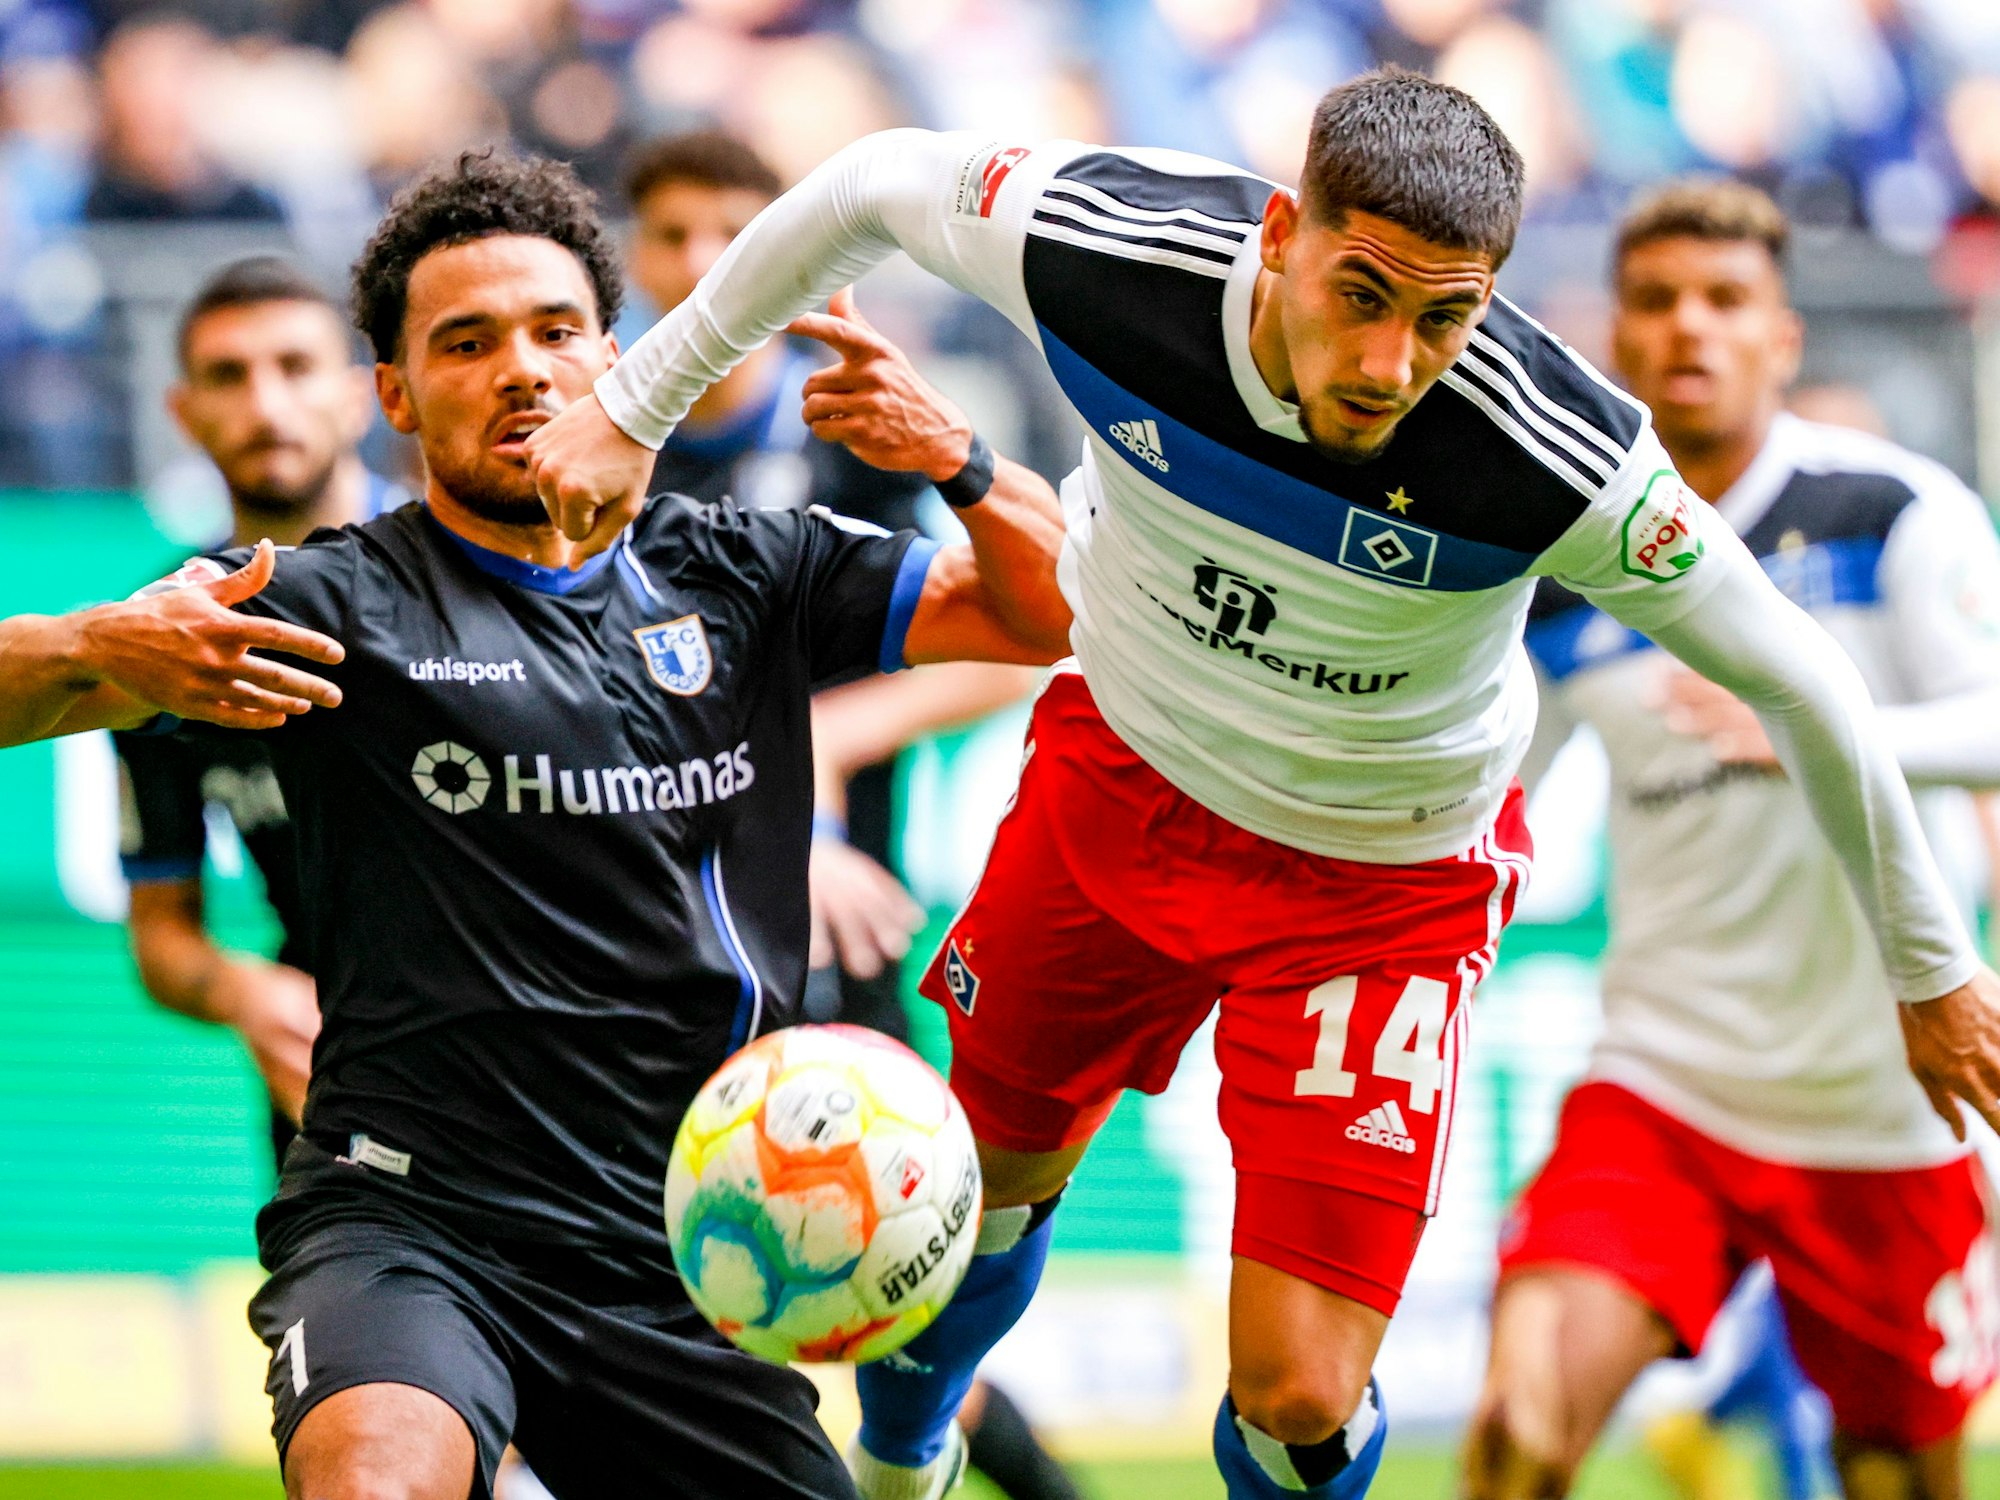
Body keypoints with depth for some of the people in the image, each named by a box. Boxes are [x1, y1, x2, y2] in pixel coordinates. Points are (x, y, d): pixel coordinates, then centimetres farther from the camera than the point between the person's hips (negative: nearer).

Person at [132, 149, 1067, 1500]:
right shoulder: (344, 602, 0)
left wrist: (954, 464, -9)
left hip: (680, 1267, 5)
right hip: (409, 1223, -5)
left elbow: (1053, 609, 13)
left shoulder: (736, 577, 14)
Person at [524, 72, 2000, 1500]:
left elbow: (1794, 677, -19)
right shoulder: (1106, 251, -30)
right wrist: (638, 404, -3)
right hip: (1120, 775, 3)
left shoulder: (1559, 463, -34)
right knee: (983, 1177, 22)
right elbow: (881, 185, -7)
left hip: (1384, 882, -3)